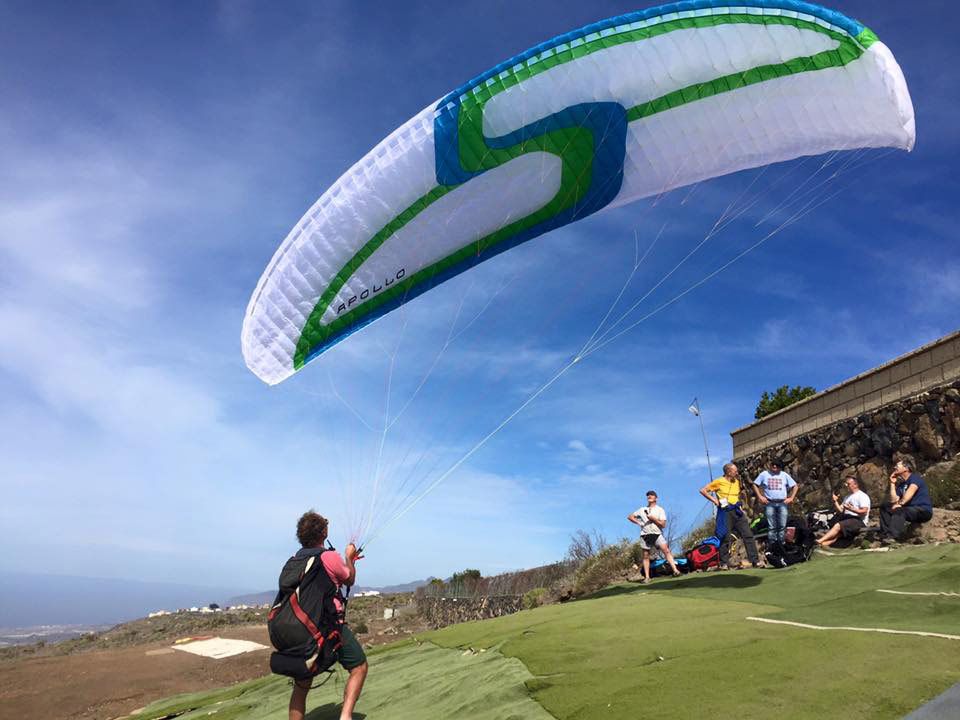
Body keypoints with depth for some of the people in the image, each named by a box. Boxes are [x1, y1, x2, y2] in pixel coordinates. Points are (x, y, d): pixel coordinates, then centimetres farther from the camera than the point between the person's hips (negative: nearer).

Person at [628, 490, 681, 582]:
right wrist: (639, 523, 2)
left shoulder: (660, 510, 7)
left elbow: (663, 525, -2)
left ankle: (675, 570, -21)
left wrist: (653, 518, -12)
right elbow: (630, 516, 15)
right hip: (645, 535, 2)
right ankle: (647, 577, 5)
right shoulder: (642, 510, 13)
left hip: (657, 534, -2)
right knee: (646, 556, 2)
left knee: (666, 551, -19)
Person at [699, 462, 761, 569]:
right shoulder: (719, 482, -4)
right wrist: (714, 500, -10)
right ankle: (724, 563, 8)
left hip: (737, 511, 5)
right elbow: (703, 490, -4)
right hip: (725, 512, -5)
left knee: (748, 535, -2)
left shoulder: (737, 481, 13)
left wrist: (740, 506, 13)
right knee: (726, 538, -2)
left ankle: (755, 560, 4)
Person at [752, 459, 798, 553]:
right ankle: (772, 545, 2)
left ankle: (780, 544, 8)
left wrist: (791, 498, 3)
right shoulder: (764, 474, 6)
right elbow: (755, 484, 7)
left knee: (782, 526, 0)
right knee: (771, 526, -2)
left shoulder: (784, 475, 10)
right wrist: (760, 496, -3)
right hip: (769, 503, -1)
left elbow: (795, 486, 13)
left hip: (782, 503, 2)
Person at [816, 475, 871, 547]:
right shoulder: (847, 497, 25)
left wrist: (851, 509, -26)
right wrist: (835, 501, 3)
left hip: (858, 521, -8)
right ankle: (823, 544, -42)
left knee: (838, 526, -30)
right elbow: (840, 510, 17)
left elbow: (864, 512, -14)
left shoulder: (863, 496, 0)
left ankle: (819, 541, -42)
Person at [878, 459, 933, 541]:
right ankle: (885, 534, -10)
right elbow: (893, 500, 4)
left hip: (924, 510, -8)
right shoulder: (900, 484, 16)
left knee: (899, 510, -33)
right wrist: (892, 483, 7)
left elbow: (910, 492, -25)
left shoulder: (915, 477, -5)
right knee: (884, 506, 1)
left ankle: (893, 537, -45)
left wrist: (899, 503, -32)